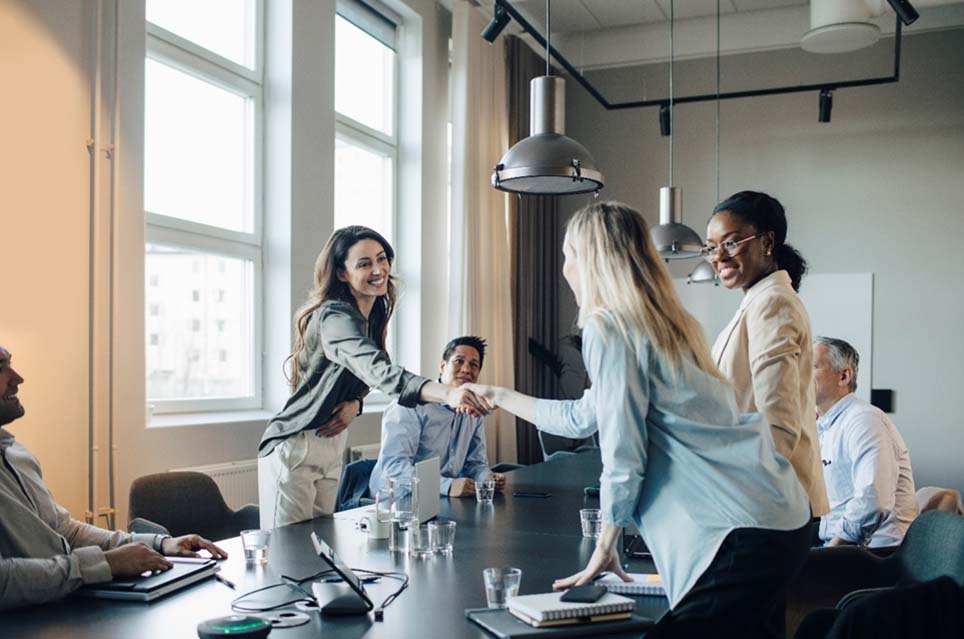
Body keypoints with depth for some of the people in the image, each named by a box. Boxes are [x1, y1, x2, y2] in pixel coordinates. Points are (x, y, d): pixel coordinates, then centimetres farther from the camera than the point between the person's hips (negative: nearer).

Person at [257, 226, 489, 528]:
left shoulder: (372, 317, 6)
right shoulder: (335, 317, -23)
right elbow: (380, 371, -40)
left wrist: (354, 403, -10)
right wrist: (446, 393, -55)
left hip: (331, 448, 9)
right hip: (295, 448, -9)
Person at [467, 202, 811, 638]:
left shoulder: (608, 327, -11)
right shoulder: (660, 322, 18)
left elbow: (623, 456, -13)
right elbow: (582, 418, 27)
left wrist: (604, 547, 0)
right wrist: (499, 397, 36)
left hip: (744, 533, -10)